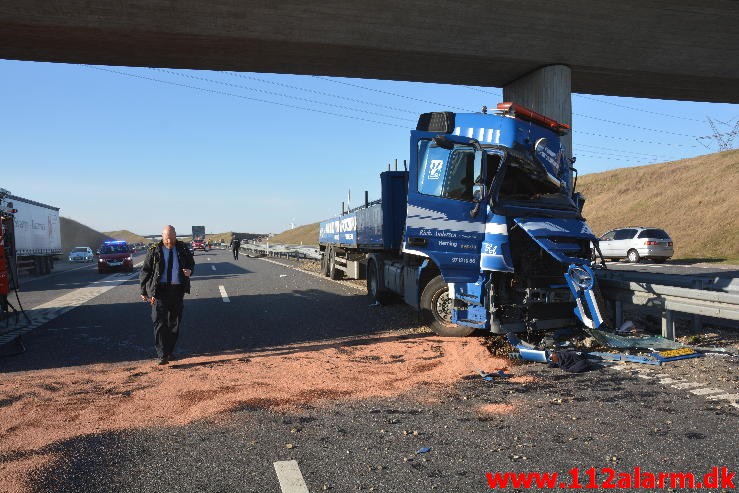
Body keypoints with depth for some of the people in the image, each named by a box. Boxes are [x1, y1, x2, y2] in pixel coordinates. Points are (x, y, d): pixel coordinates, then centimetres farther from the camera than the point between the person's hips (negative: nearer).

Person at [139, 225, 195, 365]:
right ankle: (162, 355, -12)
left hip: (177, 290, 3)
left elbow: (191, 263, 21)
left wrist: (189, 271, -4)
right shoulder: (154, 251, 0)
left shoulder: (183, 248, 6)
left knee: (174, 322, 9)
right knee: (159, 322, -12)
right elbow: (145, 271, 4)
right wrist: (144, 292, 0)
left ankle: (169, 351, 23)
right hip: (159, 290, -3)